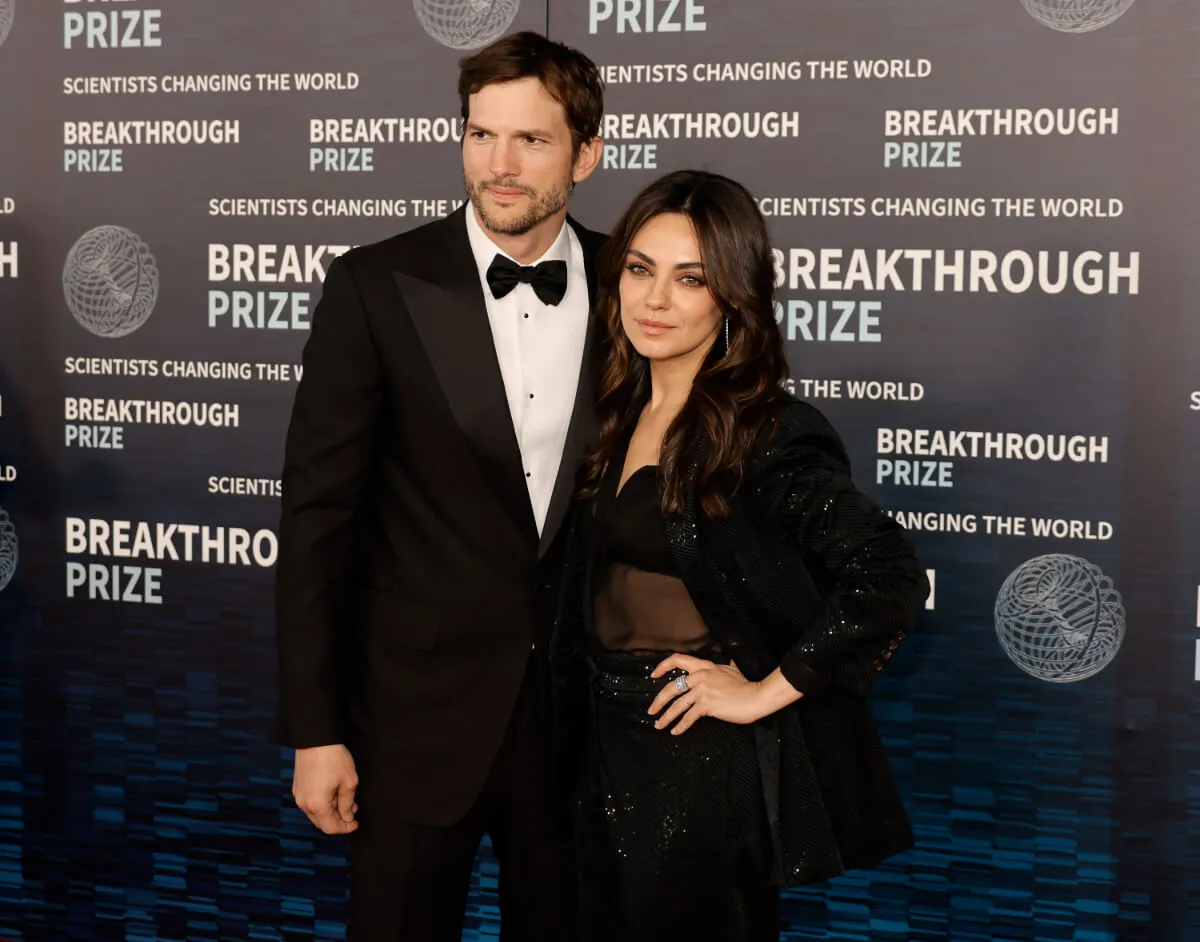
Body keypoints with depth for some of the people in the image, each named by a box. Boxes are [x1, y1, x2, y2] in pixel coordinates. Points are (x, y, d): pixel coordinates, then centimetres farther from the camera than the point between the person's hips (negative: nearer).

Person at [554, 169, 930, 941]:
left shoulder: (765, 433, -17)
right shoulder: (622, 414, 5)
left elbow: (891, 577, -27)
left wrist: (767, 691, -20)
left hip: (707, 763, -7)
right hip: (612, 750, 7)